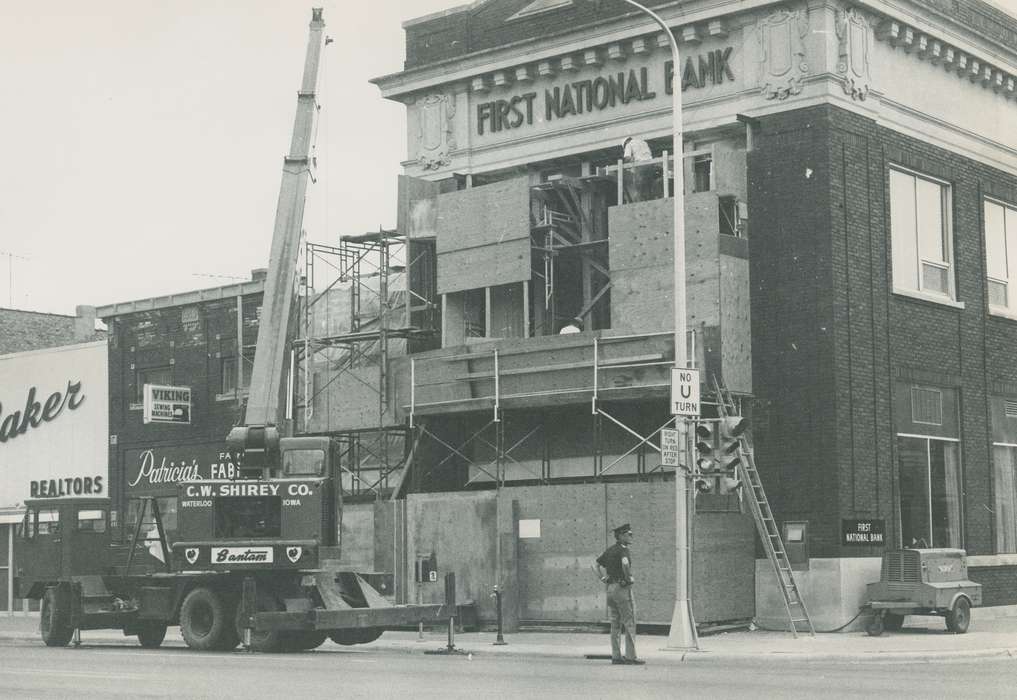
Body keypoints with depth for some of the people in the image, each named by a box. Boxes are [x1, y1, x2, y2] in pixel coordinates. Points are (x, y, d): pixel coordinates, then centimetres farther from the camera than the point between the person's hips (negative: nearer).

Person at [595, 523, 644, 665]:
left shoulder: (610, 550, 14)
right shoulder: (624, 550, -13)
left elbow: (597, 564, 22)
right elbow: (625, 563, -33)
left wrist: (603, 577, 15)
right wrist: (629, 577, -19)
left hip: (610, 588, 8)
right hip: (623, 588, -8)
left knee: (615, 624, 10)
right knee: (629, 624, -4)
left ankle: (615, 656, 10)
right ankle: (630, 656, -6)